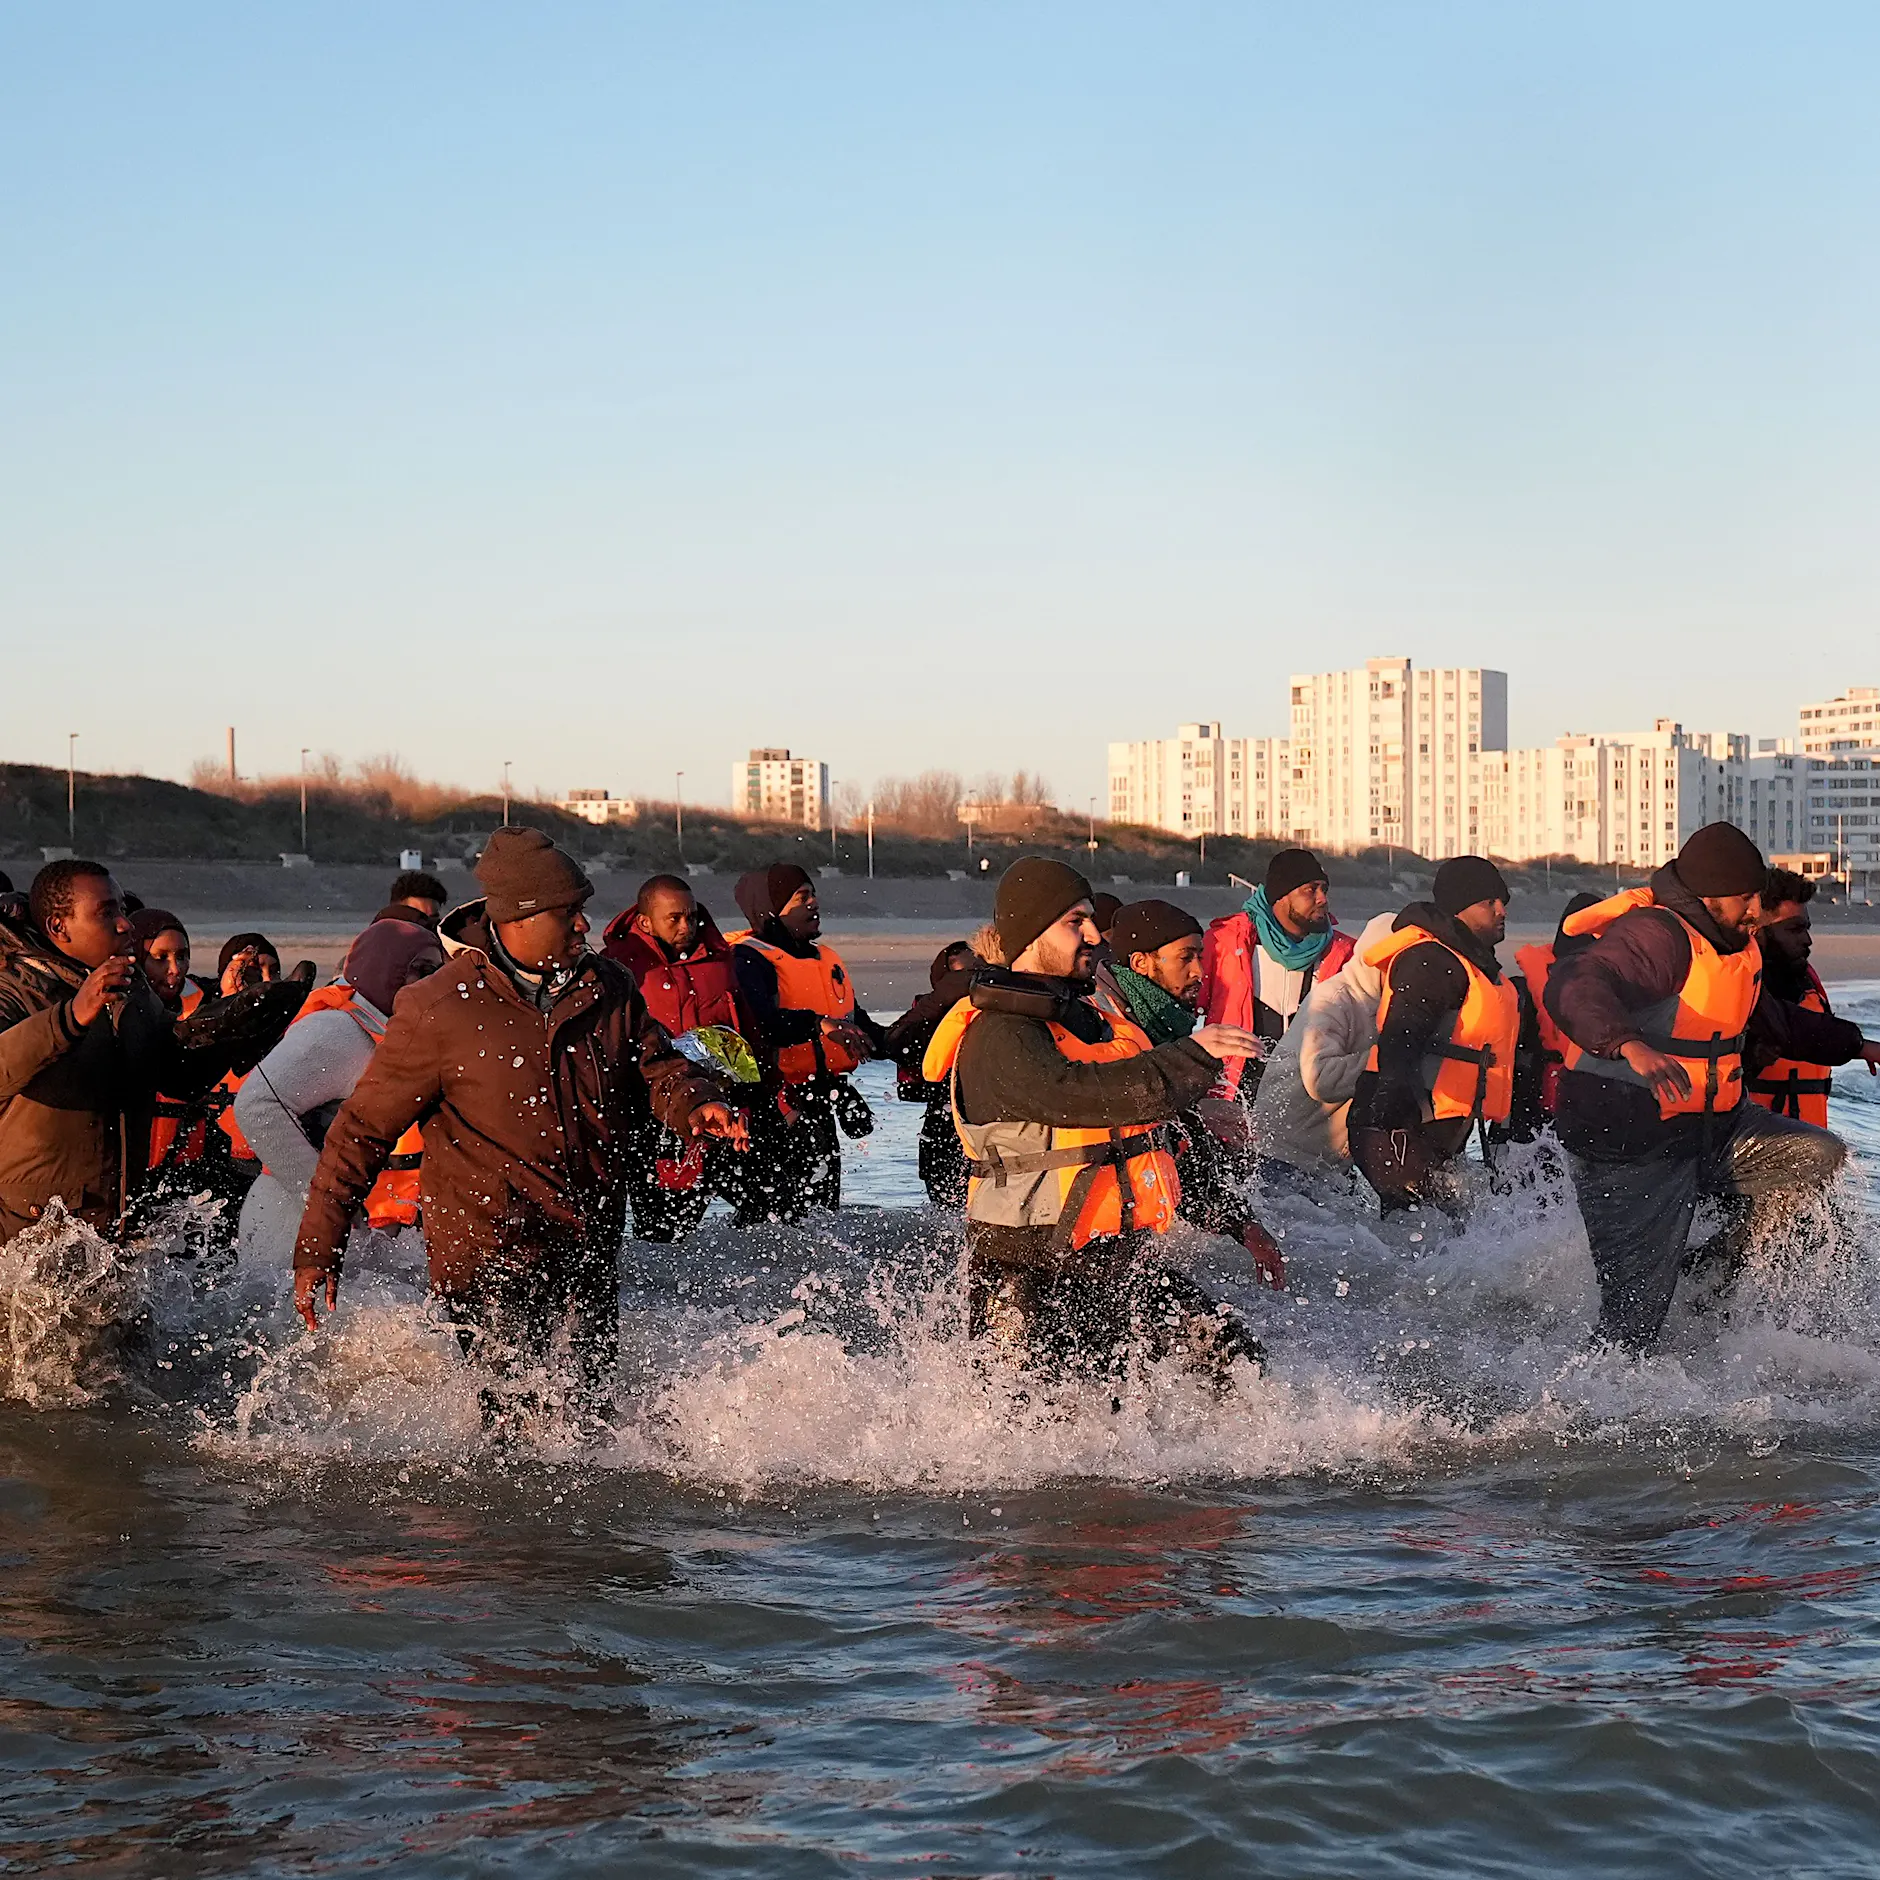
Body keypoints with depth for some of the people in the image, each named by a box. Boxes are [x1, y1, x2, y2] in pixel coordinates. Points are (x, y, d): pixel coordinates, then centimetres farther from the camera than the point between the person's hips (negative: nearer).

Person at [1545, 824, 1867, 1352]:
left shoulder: (1737, 942, 10)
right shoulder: (1656, 936, -22)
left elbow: (1771, 1021, 31)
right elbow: (1574, 988, -40)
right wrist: (1630, 1045, -57)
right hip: (1629, 1145, -9)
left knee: (1818, 1159, -4)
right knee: (1634, 1321, -8)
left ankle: (1712, 1269, 4)